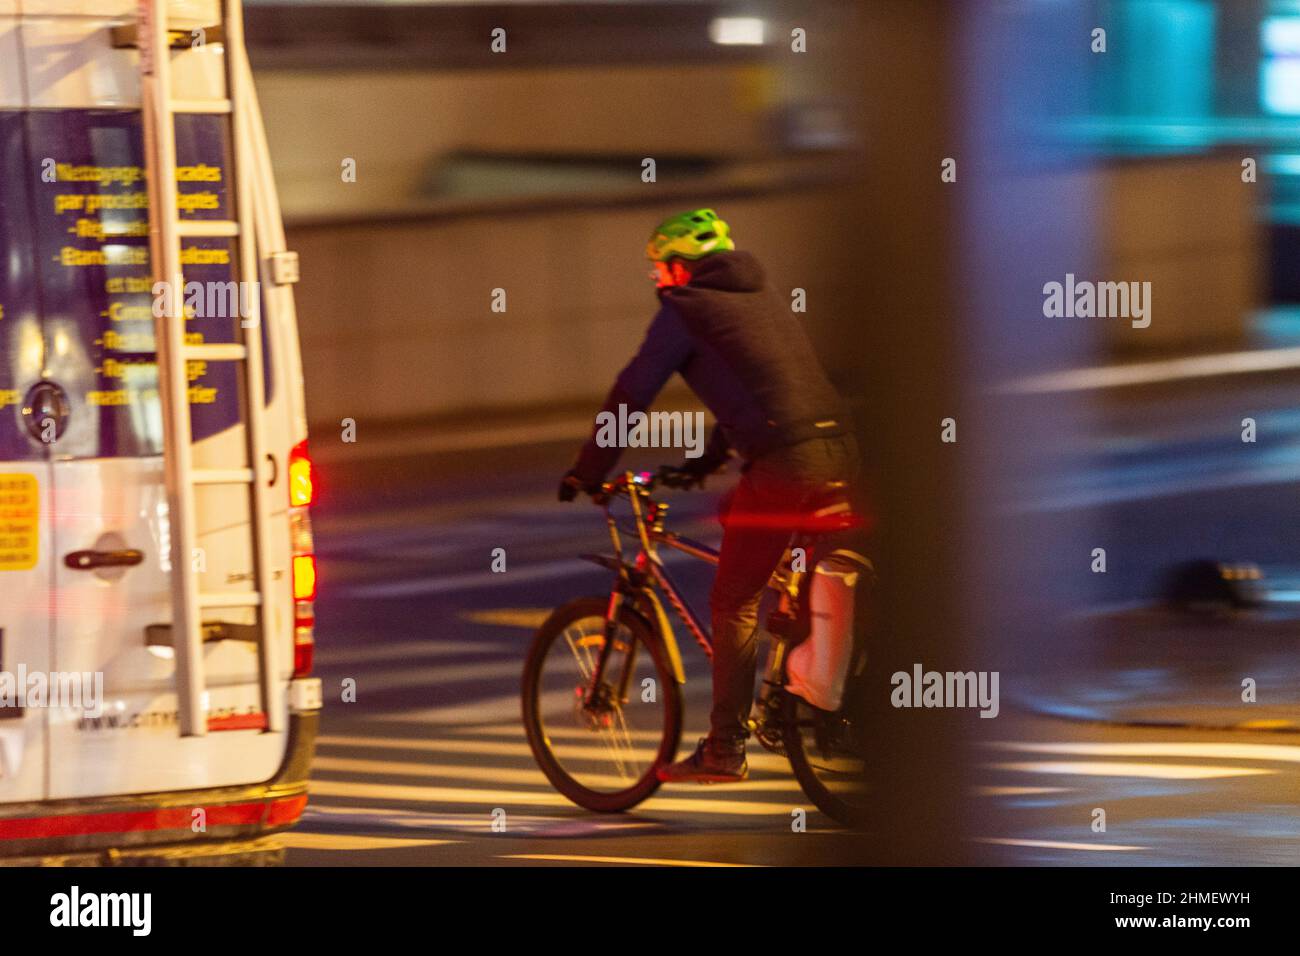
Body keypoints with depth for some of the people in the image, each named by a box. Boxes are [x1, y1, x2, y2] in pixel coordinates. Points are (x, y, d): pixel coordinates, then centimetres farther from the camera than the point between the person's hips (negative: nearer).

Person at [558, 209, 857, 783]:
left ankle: (725, 750, 1)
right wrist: (705, 463, 43)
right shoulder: (764, 299, 26)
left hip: (780, 464, -8)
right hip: (835, 450, 8)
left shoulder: (686, 309, 2)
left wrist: (587, 471, 10)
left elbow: (631, 394, 2)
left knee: (734, 603, 0)